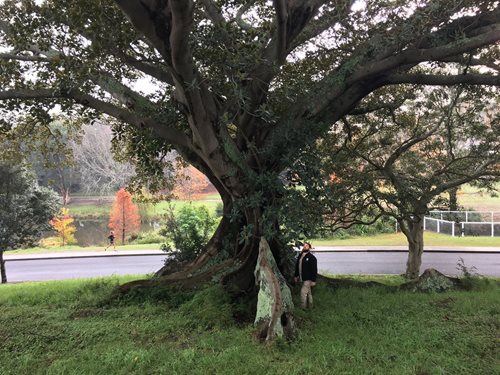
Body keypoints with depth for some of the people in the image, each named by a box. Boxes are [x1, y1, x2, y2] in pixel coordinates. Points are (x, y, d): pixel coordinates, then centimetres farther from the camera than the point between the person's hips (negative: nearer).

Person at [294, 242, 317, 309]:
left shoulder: (312, 258, -12)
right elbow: (297, 266, 18)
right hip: (302, 278, 7)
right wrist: (296, 276, 18)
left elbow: (314, 270, -14)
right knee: (308, 293, 16)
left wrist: (313, 280, -17)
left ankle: (303, 307, -4)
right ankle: (310, 307, 25)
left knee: (303, 292, -12)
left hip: (308, 279, -7)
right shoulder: (300, 256, 8)